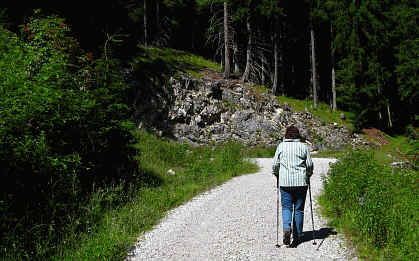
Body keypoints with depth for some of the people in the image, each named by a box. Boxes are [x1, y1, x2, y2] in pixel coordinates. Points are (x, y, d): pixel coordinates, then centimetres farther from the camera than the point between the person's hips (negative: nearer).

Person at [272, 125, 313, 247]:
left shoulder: (281, 146, 1)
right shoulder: (303, 146, 2)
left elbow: (275, 164, 3)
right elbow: (309, 164, 3)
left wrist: (277, 175, 20)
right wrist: (308, 175, 21)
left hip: (285, 182, 0)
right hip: (301, 182, 1)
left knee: (286, 207, 7)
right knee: (299, 209, 8)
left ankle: (287, 228, -18)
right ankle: (297, 236, 12)